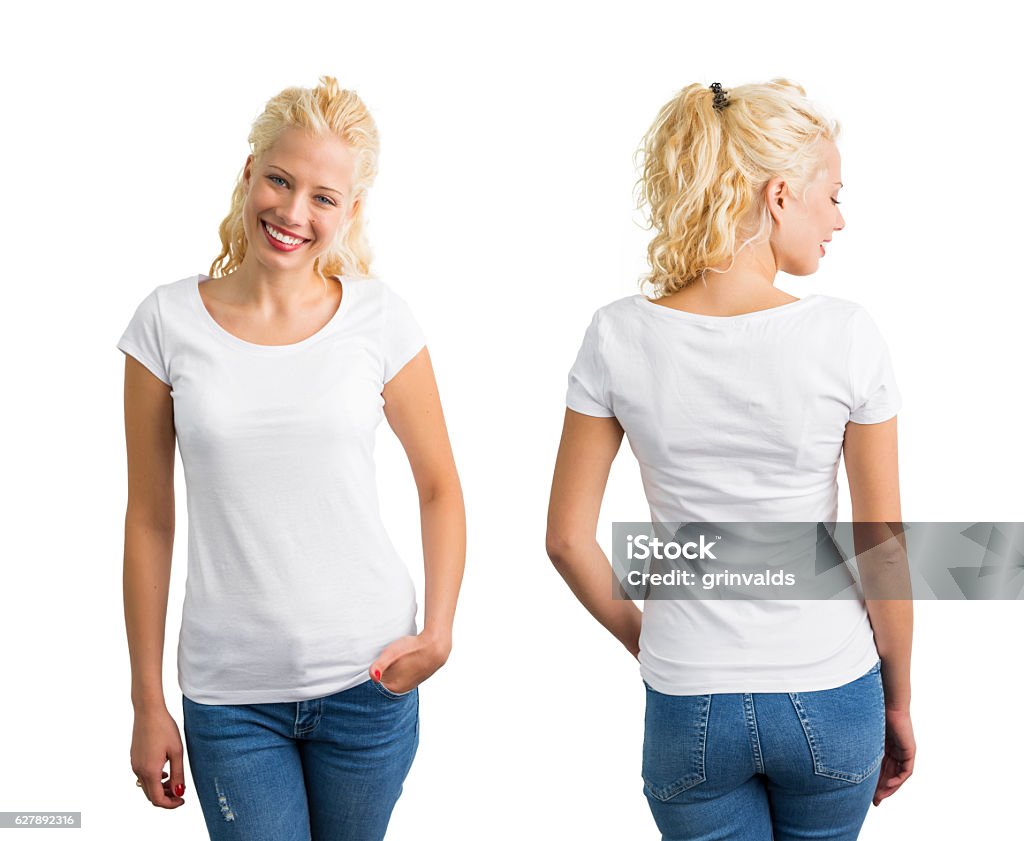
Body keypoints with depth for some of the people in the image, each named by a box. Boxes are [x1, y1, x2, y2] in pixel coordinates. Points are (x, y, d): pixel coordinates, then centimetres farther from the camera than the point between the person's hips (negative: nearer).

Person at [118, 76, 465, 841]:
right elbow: (149, 520, 1)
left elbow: (441, 488, 6)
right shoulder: (169, 321, -3)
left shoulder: (380, 319, -2)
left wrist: (438, 632, -8)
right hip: (230, 692, 0)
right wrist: (148, 702, 2)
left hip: (367, 679, 1)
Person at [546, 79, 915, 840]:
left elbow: (569, 538, -5)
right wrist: (898, 702, 7)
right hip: (829, 699, 0)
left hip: (689, 705, 1)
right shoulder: (847, 337, -15)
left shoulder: (620, 337, -10)